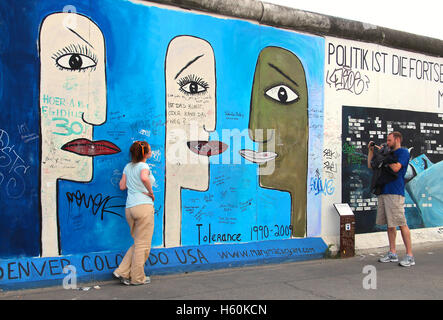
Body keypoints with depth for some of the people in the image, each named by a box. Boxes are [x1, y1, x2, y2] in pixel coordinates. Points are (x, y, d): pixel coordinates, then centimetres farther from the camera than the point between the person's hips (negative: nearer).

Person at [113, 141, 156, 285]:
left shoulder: (128, 167, 15)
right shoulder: (144, 166, -6)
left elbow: (122, 186, 17)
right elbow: (144, 177, -28)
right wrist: (150, 192, -14)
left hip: (129, 208, 7)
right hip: (144, 206, -7)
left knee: (138, 243, 19)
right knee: (143, 244, 3)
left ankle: (122, 272, 15)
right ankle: (138, 278, 10)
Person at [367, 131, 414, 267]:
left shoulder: (403, 152, 0)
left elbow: (396, 168, -15)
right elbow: (370, 166, 24)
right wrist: (371, 150, 17)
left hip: (395, 193, -8)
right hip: (383, 193, 8)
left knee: (401, 224, -8)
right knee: (390, 224, 10)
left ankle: (409, 256, -3)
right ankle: (392, 253, 16)